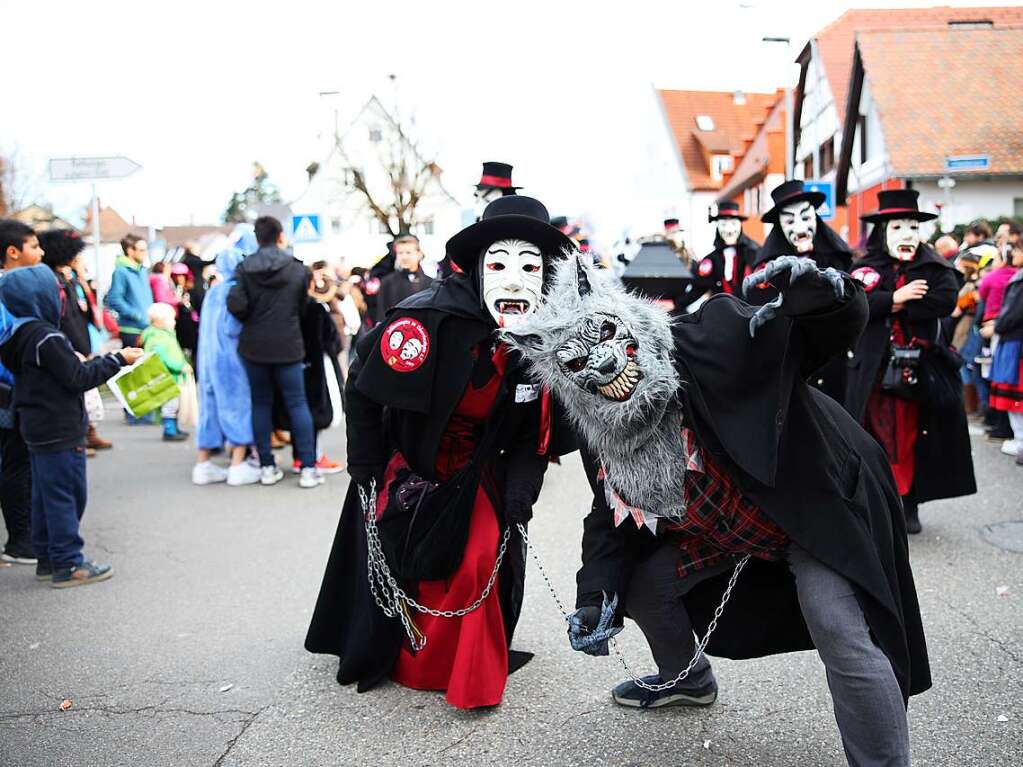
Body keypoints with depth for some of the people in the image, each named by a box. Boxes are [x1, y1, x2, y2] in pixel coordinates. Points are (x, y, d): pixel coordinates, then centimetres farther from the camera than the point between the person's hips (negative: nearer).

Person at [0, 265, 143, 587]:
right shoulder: (46, 336, -19)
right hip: (60, 432, -10)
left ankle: (47, 559, 25)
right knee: (65, 496, -3)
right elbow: (78, 379, -18)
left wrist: (79, 361, 11)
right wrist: (118, 359, -13)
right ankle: (68, 565, 3)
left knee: (45, 497, 16)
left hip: (38, 430, 10)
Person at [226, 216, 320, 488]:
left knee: (261, 404, 10)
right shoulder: (298, 270, -2)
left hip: (254, 346, 1)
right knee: (297, 403, 3)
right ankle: (308, 468, 1)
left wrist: (251, 319, 6)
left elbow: (235, 305, -14)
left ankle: (267, 466, 11)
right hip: (287, 345, -1)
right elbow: (303, 307, 6)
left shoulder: (244, 268, -3)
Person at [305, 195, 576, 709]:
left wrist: (520, 493, -17)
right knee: (399, 565, 7)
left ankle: (472, 667, 14)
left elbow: (534, 432, -5)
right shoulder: (426, 319, -31)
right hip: (407, 463, -2)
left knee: (488, 556, -10)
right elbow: (361, 393, -18)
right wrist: (369, 478, -12)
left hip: (476, 468, 3)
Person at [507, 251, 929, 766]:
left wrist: (817, 293, -56)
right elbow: (613, 518, 2)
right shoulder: (603, 435, -10)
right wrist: (596, 597, -9)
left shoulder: (708, 343, -30)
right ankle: (687, 679, 44)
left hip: (810, 499, -6)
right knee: (645, 585, 13)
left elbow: (834, 330, -32)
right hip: (718, 526, 7)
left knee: (842, 635, -22)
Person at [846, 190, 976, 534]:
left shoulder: (936, 268, 4)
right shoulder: (865, 268, 5)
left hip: (919, 367, 0)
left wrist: (893, 307, -14)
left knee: (913, 437, 5)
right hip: (874, 369, 0)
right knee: (876, 436, 4)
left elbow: (946, 300, -15)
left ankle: (910, 505, 18)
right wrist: (895, 297, -19)